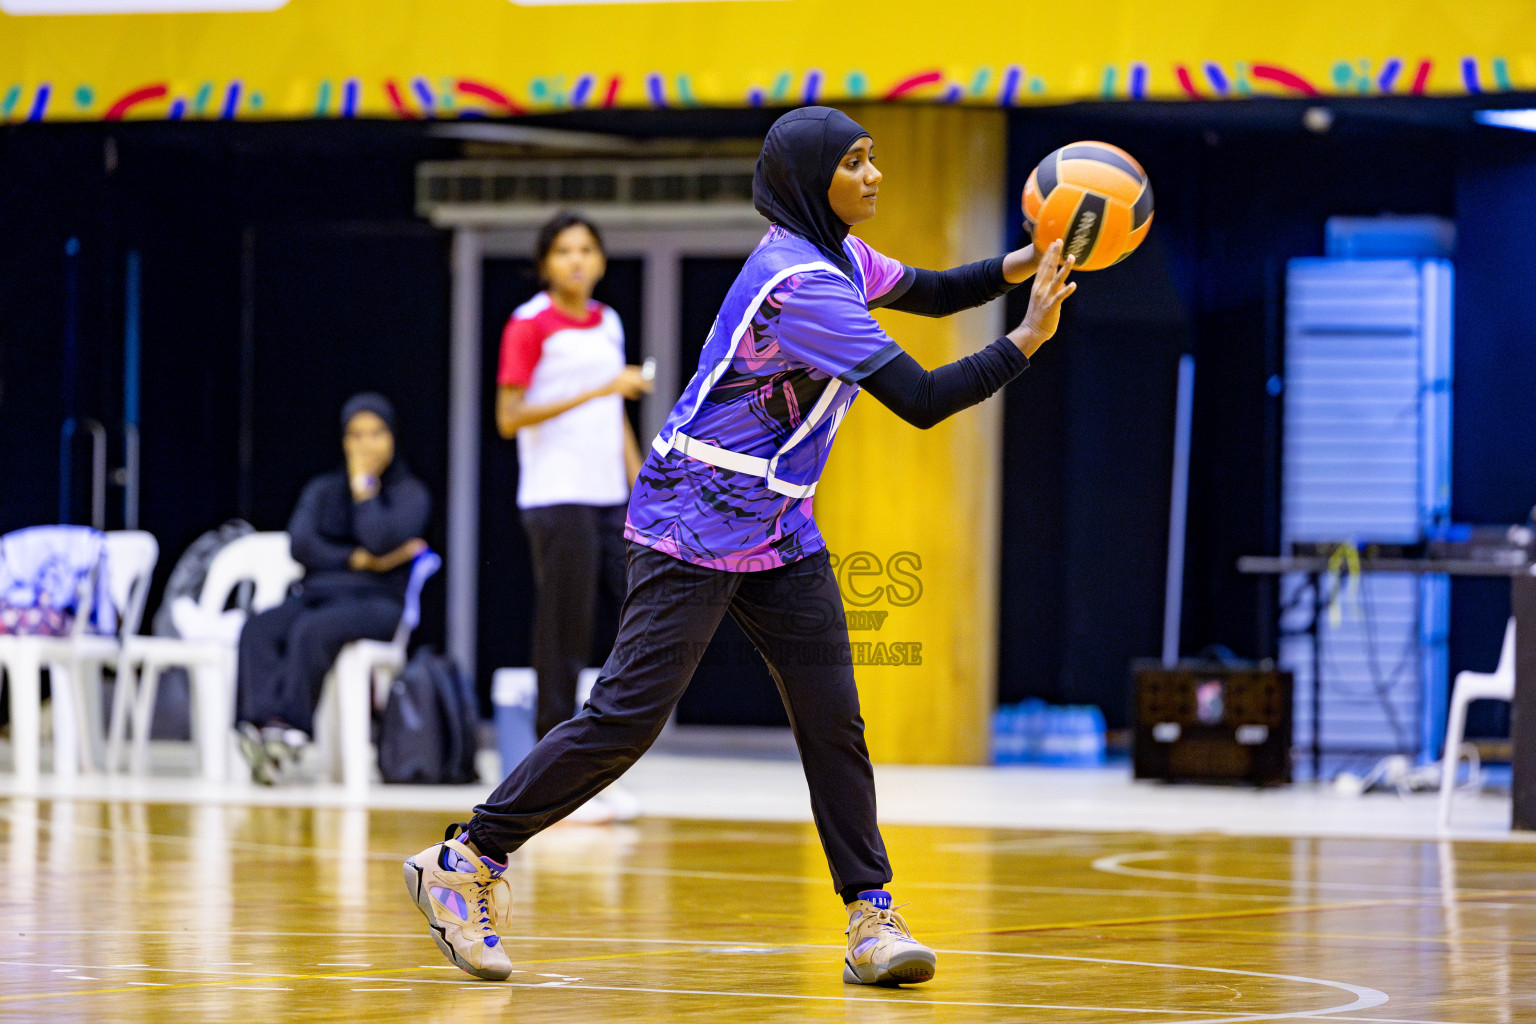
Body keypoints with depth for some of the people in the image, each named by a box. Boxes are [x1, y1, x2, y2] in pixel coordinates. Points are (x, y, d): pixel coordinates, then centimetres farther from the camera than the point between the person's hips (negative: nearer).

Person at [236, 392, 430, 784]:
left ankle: (291, 727, -45)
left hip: (377, 603, -4)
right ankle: (264, 721, -49)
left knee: (312, 630, -38)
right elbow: (300, 544, 4)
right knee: (259, 629, -31)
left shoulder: (411, 493, 9)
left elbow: (381, 540, -11)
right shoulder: (322, 489, 22)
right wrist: (360, 560, -7)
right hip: (316, 595, 4)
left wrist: (364, 483, -2)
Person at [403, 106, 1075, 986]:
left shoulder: (837, 259, 9)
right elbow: (920, 400, -24)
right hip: (694, 526, -9)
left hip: (779, 534, 9)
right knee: (629, 715, -9)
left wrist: (1017, 268, 6)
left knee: (834, 720, -1)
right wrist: (1027, 342, -19)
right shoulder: (801, 284, -21)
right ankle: (466, 860, 1)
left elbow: (932, 293, 25)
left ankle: (871, 915, -1)